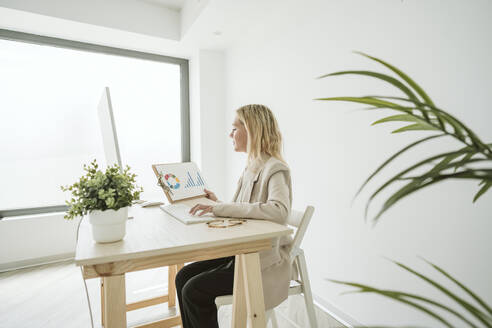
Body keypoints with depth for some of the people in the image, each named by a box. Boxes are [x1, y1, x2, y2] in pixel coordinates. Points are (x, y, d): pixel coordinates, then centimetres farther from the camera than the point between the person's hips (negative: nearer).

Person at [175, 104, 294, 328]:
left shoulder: (275, 169, -16)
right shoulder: (251, 168, 10)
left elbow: (279, 211, -36)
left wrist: (220, 208, -33)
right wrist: (217, 204, 3)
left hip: (265, 263, -8)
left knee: (194, 291, -13)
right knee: (183, 277, 2)